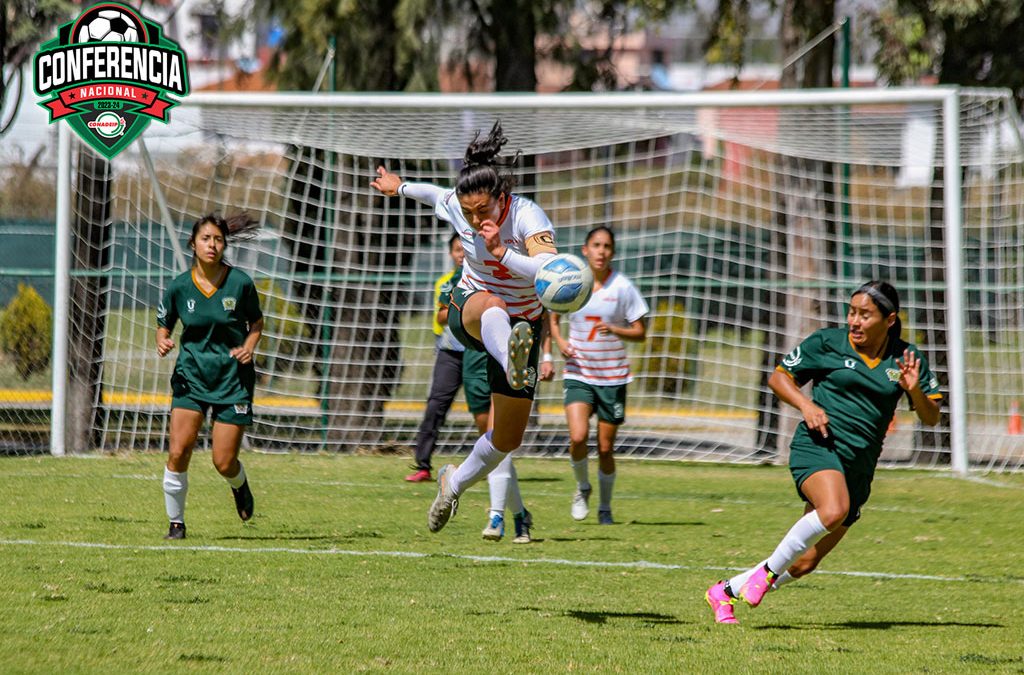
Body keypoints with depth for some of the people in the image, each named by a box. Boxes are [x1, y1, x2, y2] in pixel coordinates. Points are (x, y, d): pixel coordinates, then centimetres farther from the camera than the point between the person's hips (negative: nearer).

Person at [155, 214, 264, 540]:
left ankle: (240, 485, 35)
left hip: (233, 378, -1)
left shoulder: (240, 283, -8)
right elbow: (163, 326, 8)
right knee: (178, 452, -14)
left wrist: (249, 347, -11)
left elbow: (256, 322, 8)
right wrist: (162, 343, -14)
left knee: (224, 463, -3)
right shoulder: (179, 287, -5)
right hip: (191, 377, 1)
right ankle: (176, 522, 5)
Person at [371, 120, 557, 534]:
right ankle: (514, 364, -79)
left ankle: (455, 484, 33)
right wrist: (400, 187, 30)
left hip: (522, 324, 0)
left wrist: (501, 252, -52)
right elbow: (432, 193, 12)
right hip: (468, 310, 0)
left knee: (508, 438, 2)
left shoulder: (528, 217, -26)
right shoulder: (453, 206, -15)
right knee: (492, 307, -42)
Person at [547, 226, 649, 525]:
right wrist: (559, 340, -6)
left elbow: (640, 333, -4)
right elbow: (552, 317, 14)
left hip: (612, 376, 0)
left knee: (605, 447, 4)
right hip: (578, 373, 0)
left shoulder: (622, 287, -7)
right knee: (578, 436, -20)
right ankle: (582, 488, 9)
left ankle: (605, 507, 25)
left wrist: (614, 330, -23)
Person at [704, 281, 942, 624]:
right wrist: (806, 404, -8)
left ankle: (725, 592, 25)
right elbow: (779, 377, 10)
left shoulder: (906, 358, 6)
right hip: (817, 446, -4)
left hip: (860, 464, 4)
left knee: (805, 563, 5)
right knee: (833, 510, -37)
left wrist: (914, 390, -12)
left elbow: (931, 418, 9)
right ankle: (768, 571, -17)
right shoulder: (827, 342, 1)